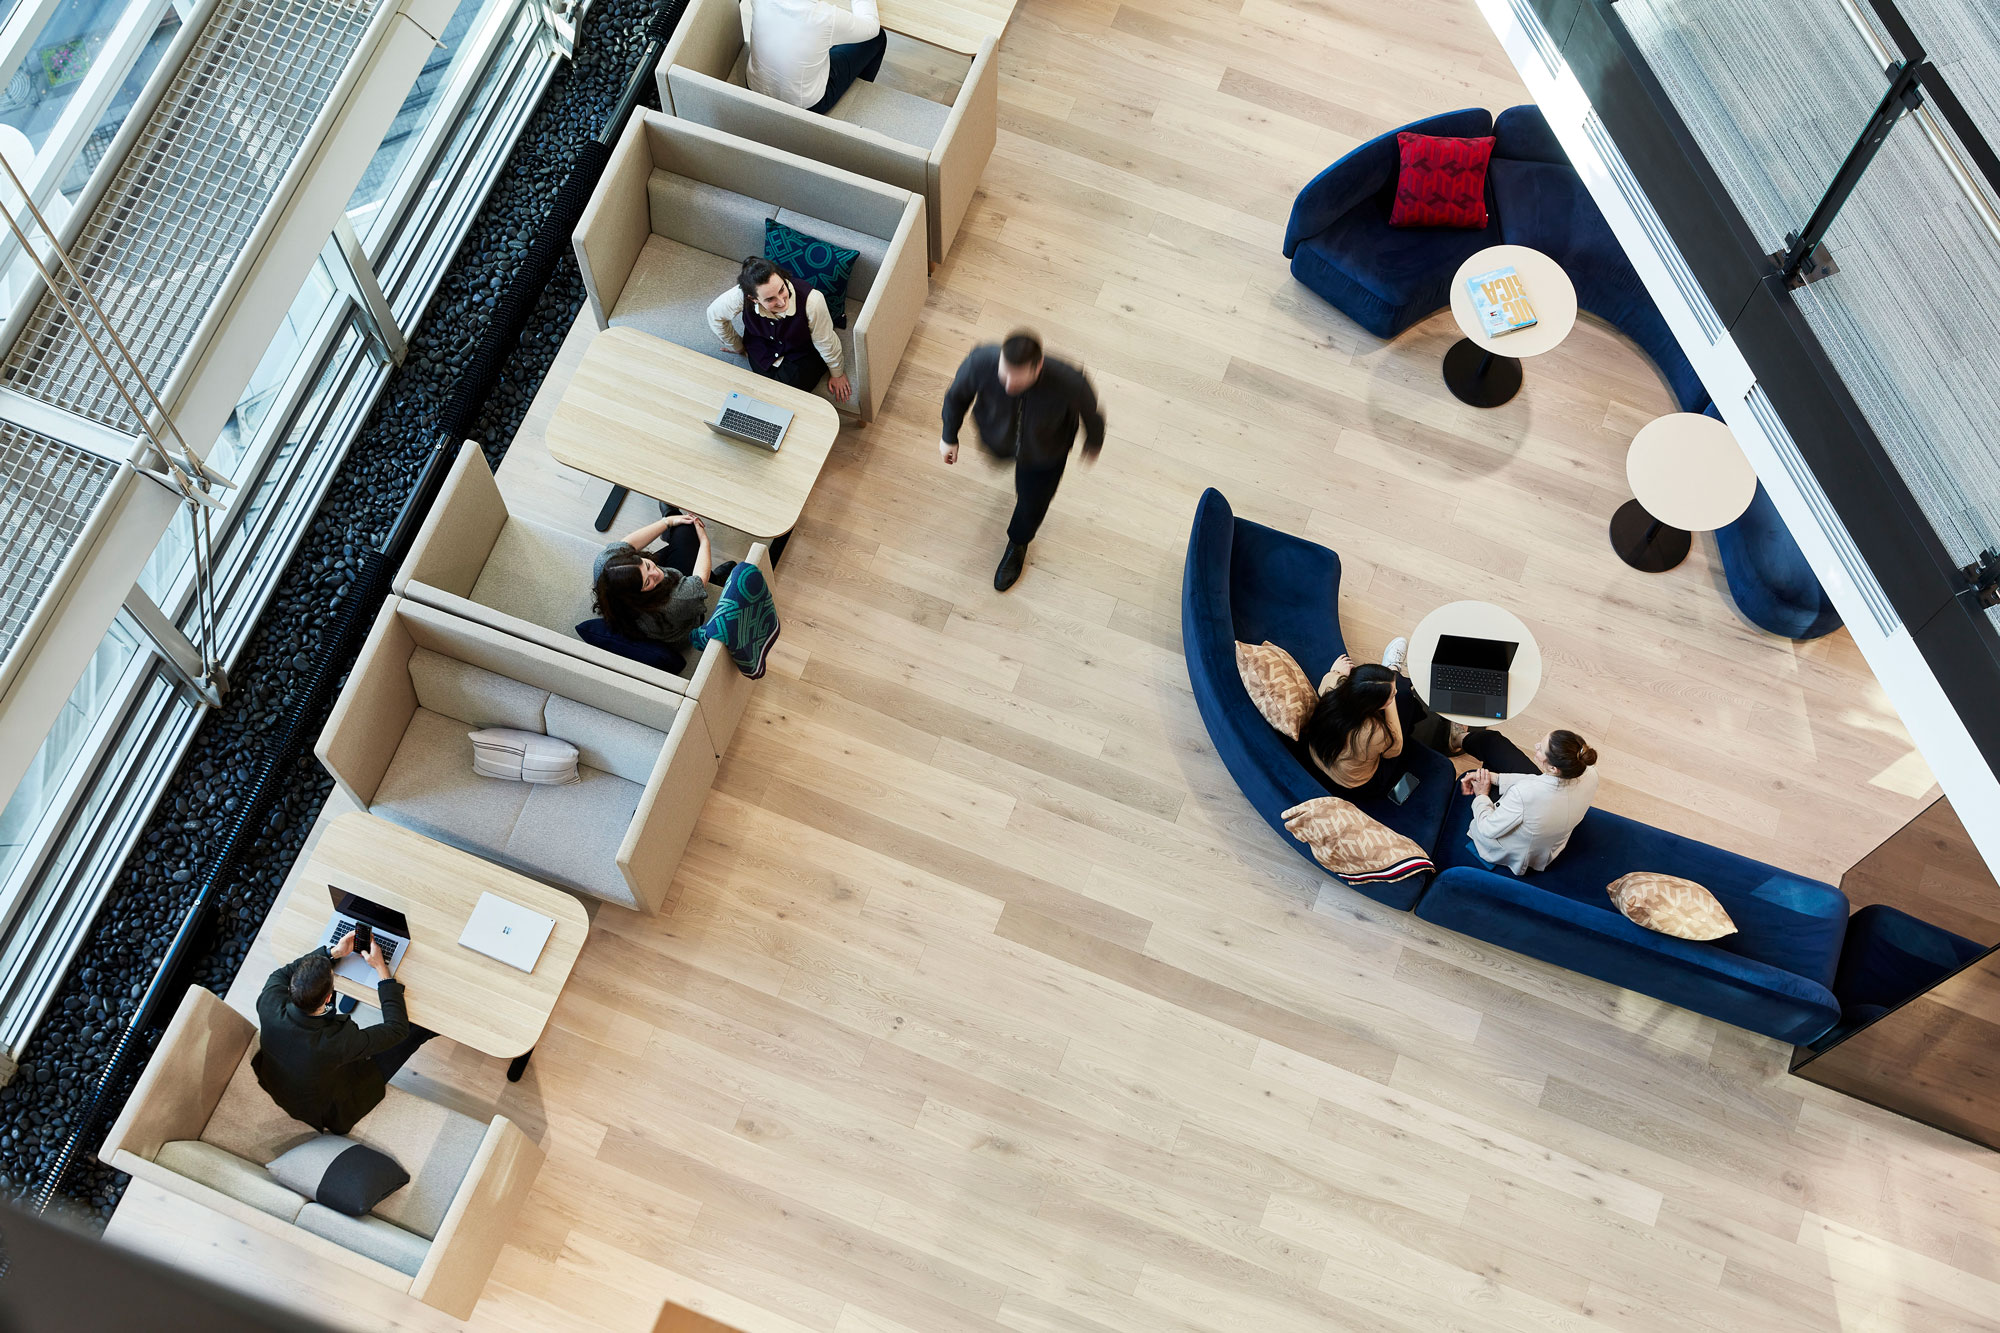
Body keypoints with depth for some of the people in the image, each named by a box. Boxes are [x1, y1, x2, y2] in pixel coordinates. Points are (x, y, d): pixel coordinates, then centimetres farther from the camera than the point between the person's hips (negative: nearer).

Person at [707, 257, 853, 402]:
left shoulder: (811, 300, -38)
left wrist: (837, 374, -3)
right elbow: (714, 314, -8)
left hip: (804, 350, -1)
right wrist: (738, 346, 7)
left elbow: (826, 342, -19)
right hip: (762, 345, 1)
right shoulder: (740, 296, -33)